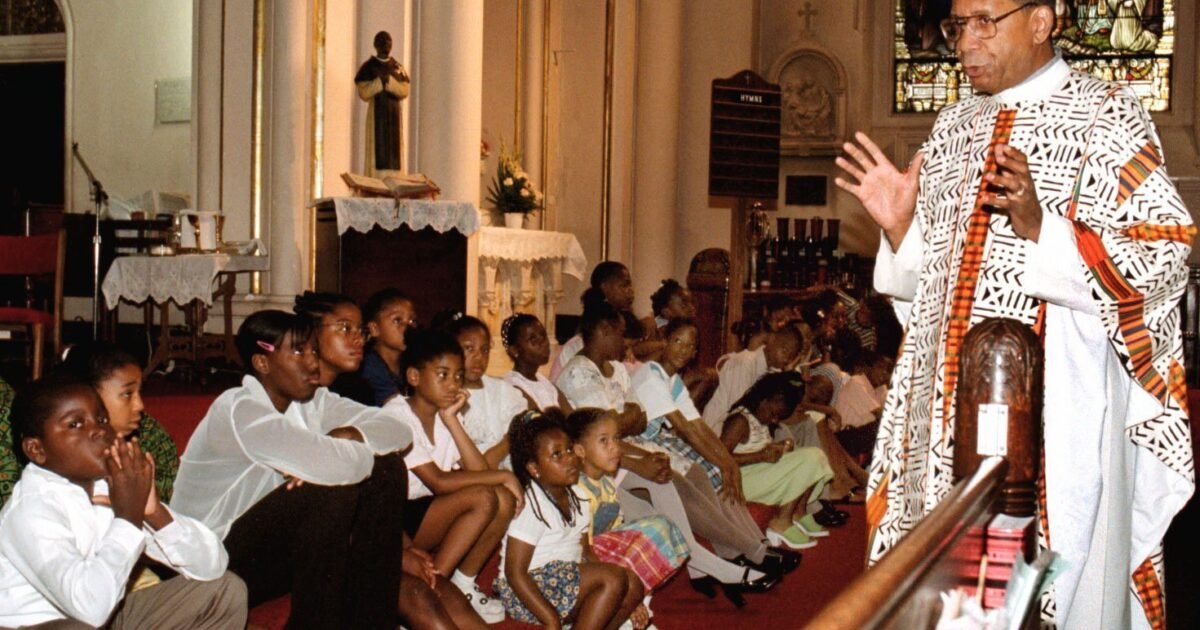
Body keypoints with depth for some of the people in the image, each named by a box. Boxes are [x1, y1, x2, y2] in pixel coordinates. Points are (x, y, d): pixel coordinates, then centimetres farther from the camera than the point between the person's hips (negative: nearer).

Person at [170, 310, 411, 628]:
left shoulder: (311, 401, 3)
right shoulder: (238, 410, -21)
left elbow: (399, 432, -4)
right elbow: (335, 466, -36)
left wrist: (346, 436, -22)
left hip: (277, 540, 8)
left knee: (387, 467, -5)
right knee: (334, 485, -28)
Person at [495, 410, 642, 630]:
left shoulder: (574, 496, 10)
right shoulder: (532, 505, -16)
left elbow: (584, 548, 14)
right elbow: (514, 572, -20)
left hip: (567, 581, 9)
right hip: (527, 593, -9)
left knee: (633, 585, -4)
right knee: (614, 578, -21)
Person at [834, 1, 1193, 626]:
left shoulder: (1108, 116, -4)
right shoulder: (954, 126, 15)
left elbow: (1163, 260, -12)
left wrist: (1040, 227, -24)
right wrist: (901, 224, -1)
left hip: (1058, 404, -6)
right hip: (948, 399, 6)